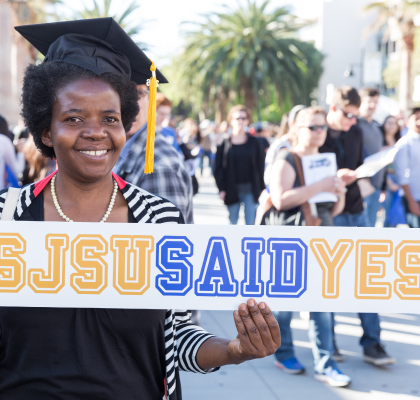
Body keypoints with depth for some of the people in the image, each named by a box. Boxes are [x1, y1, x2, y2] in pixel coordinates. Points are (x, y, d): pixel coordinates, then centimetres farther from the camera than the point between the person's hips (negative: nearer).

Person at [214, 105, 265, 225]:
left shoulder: (253, 142, 5)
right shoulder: (225, 143, 2)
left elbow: (260, 165, 6)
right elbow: (219, 167, 1)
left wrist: (261, 188, 1)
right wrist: (221, 188, -6)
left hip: (250, 189, 0)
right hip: (232, 189, 0)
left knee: (251, 222, -3)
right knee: (232, 221, 9)